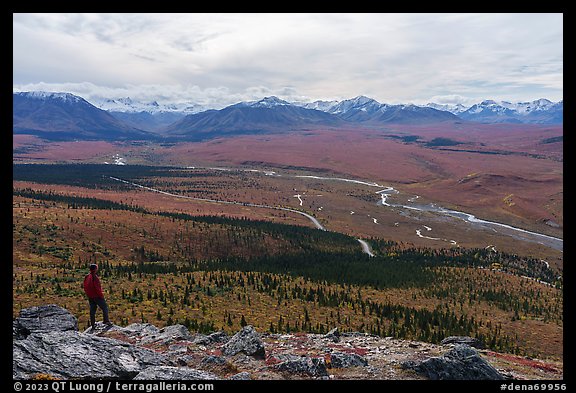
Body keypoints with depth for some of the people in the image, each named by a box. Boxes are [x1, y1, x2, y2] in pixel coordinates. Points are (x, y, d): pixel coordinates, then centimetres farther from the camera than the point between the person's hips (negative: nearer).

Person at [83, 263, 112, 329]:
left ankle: (93, 324, 17)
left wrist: (88, 294, 19)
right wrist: (101, 295, -14)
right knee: (105, 307, 6)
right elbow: (97, 288, -23)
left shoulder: (86, 277, 5)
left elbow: (84, 286, 12)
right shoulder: (94, 277, -21)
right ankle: (106, 321, 4)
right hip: (97, 296, -8)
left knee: (92, 310, 13)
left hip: (90, 297, 8)